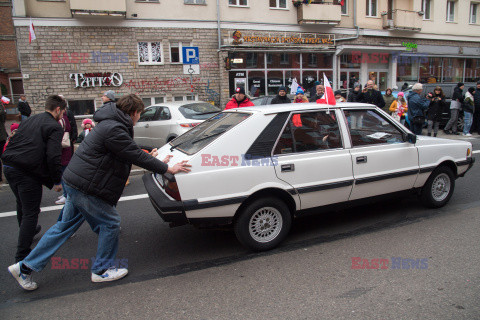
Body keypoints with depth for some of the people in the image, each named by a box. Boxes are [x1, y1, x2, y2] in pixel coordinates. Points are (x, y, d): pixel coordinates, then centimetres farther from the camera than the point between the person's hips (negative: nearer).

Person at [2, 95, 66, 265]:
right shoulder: (54, 127, -8)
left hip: (8, 167, 9)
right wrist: (57, 181, -10)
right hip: (27, 173, -8)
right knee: (30, 213, 1)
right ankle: (22, 255, 6)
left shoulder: (28, 120, 18)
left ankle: (27, 232, 53)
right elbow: (53, 157, -17)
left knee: (22, 205, 29)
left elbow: (12, 142, 21)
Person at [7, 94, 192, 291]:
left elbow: (130, 153, 23)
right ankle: (102, 270, 19)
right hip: (85, 187, -11)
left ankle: (25, 267, 28)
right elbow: (136, 156, -19)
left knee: (65, 225, 18)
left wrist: (149, 159, 27)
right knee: (110, 223, 3)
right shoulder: (114, 130, -21)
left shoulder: (112, 125, 12)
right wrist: (167, 169, -11)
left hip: (75, 183, 11)